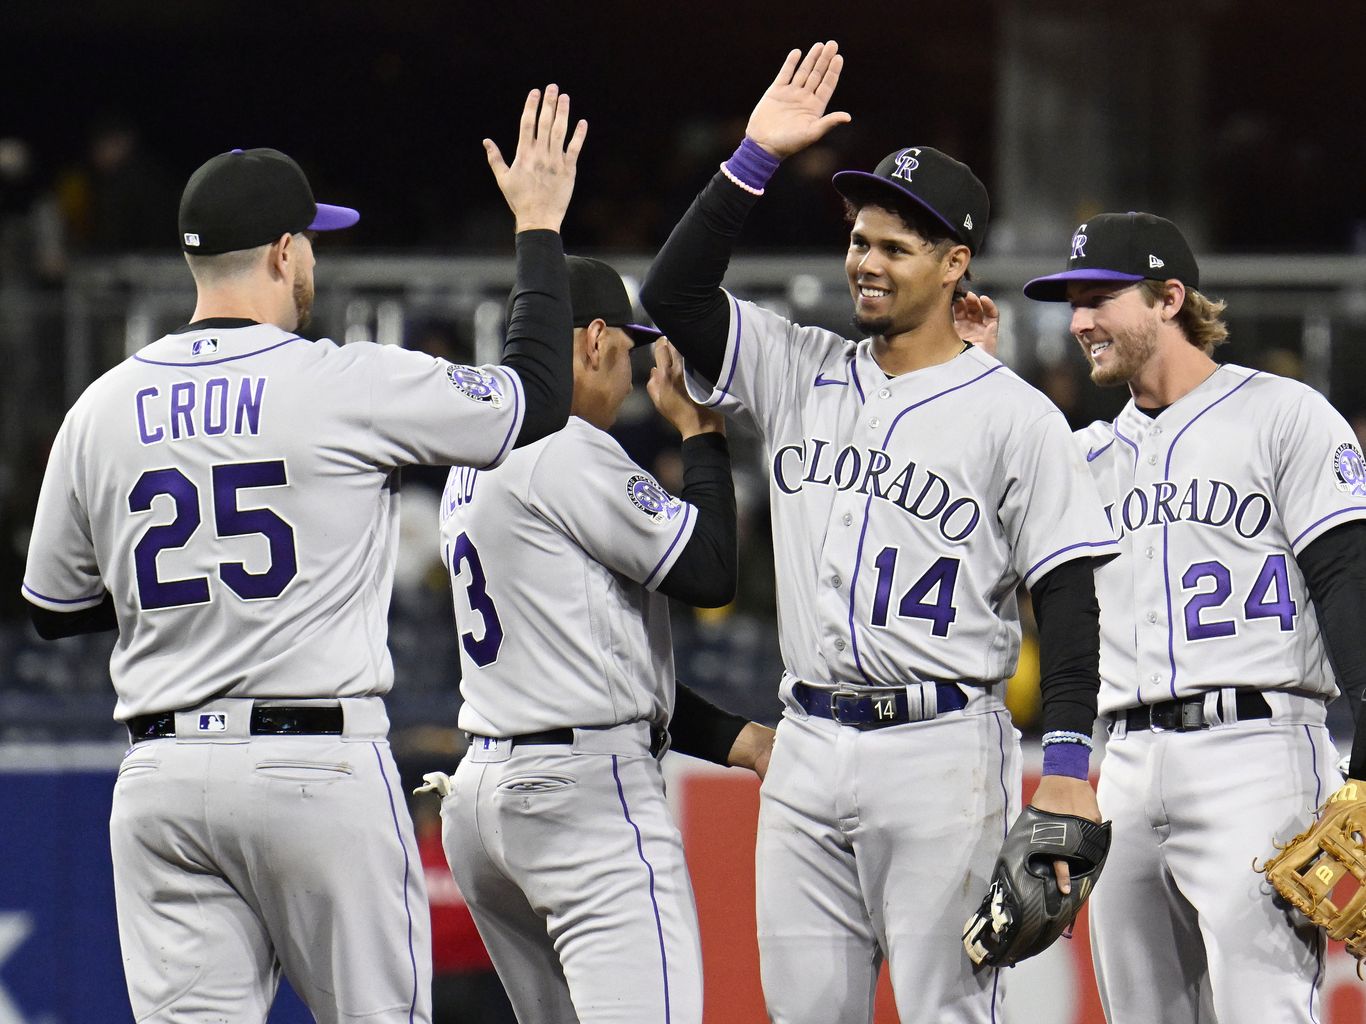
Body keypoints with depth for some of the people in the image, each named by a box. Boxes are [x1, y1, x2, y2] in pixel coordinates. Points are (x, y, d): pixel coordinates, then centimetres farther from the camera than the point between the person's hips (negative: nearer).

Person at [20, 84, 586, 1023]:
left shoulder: (103, 409, 7)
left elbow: (54, 609, 16)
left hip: (161, 775, 4)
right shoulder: (348, 386, -6)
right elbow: (537, 398, 6)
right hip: (319, 767, -4)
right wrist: (539, 225, 16)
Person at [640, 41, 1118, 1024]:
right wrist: (756, 158, -4)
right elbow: (673, 295, 2)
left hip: (941, 749, -5)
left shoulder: (1013, 417, -2)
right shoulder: (801, 372, 12)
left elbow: (1070, 598, -5)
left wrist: (1070, 766, -14)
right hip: (810, 748, 5)